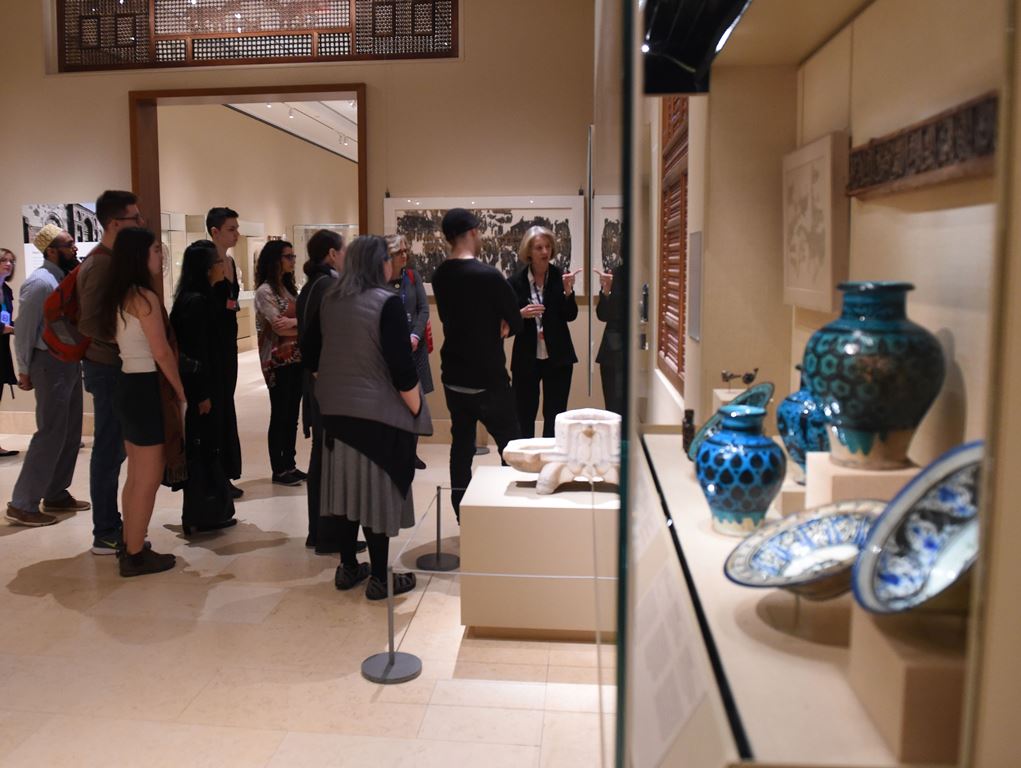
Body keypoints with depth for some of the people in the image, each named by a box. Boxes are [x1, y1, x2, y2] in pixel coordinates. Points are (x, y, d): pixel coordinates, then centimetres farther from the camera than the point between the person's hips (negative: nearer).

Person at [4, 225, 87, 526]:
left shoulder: (66, 278, 9)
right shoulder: (40, 282, -15)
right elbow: (24, 329, -13)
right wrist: (25, 370, -9)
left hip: (70, 361, 9)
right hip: (51, 364, -9)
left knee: (70, 432, 14)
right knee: (51, 434, -6)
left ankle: (56, 494, 25)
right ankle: (22, 504, 3)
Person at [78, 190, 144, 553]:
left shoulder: (111, 258, 11)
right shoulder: (102, 264, -18)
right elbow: (90, 323, -24)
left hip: (114, 365, 9)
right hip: (109, 368, -9)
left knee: (113, 447, 15)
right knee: (109, 449, -1)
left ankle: (111, 523, 27)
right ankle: (105, 534, 9)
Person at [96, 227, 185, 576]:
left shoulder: (118, 296, 11)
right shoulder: (145, 297, -16)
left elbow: (114, 338, 16)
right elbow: (162, 353, -17)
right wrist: (181, 391, -6)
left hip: (127, 385, 9)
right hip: (144, 389, -9)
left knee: (136, 475, 17)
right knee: (149, 477, 0)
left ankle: (130, 546, 26)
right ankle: (135, 556, 8)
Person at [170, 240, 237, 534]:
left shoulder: (198, 297, 11)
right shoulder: (197, 301, -19)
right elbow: (196, 351, -21)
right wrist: (203, 394, -20)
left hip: (207, 383, 10)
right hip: (201, 386, -10)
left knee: (205, 447, 15)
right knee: (202, 448, 0)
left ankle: (210, 510, 26)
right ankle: (200, 516, 10)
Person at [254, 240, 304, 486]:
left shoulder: (289, 288, 12)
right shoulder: (264, 291, -10)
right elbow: (279, 328, -16)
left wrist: (294, 322, -17)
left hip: (297, 358, 7)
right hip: (278, 361, -7)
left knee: (292, 414, 11)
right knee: (279, 415, 1)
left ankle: (289, 465, 20)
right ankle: (278, 470, 11)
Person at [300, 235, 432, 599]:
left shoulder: (329, 302, 5)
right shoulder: (386, 302, -15)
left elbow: (310, 354, 12)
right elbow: (401, 365, -19)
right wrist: (417, 411, -8)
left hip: (336, 409, 6)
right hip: (378, 412, -6)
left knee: (348, 485, 15)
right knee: (377, 490, 2)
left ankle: (348, 568, 26)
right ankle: (379, 578, 11)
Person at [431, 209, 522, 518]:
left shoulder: (439, 276, 4)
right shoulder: (488, 275, -17)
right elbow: (515, 323, -9)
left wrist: (490, 328, 1)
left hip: (453, 376, 6)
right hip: (487, 379, -6)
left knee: (461, 445, 12)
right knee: (511, 446, 7)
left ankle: (463, 518, 15)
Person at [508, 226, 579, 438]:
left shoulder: (560, 277, -2)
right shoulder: (516, 281, -4)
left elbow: (571, 316, -6)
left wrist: (568, 291, -21)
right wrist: (521, 314, -18)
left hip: (557, 357, 1)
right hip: (526, 359, 0)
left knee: (555, 418, 6)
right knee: (524, 417, 8)